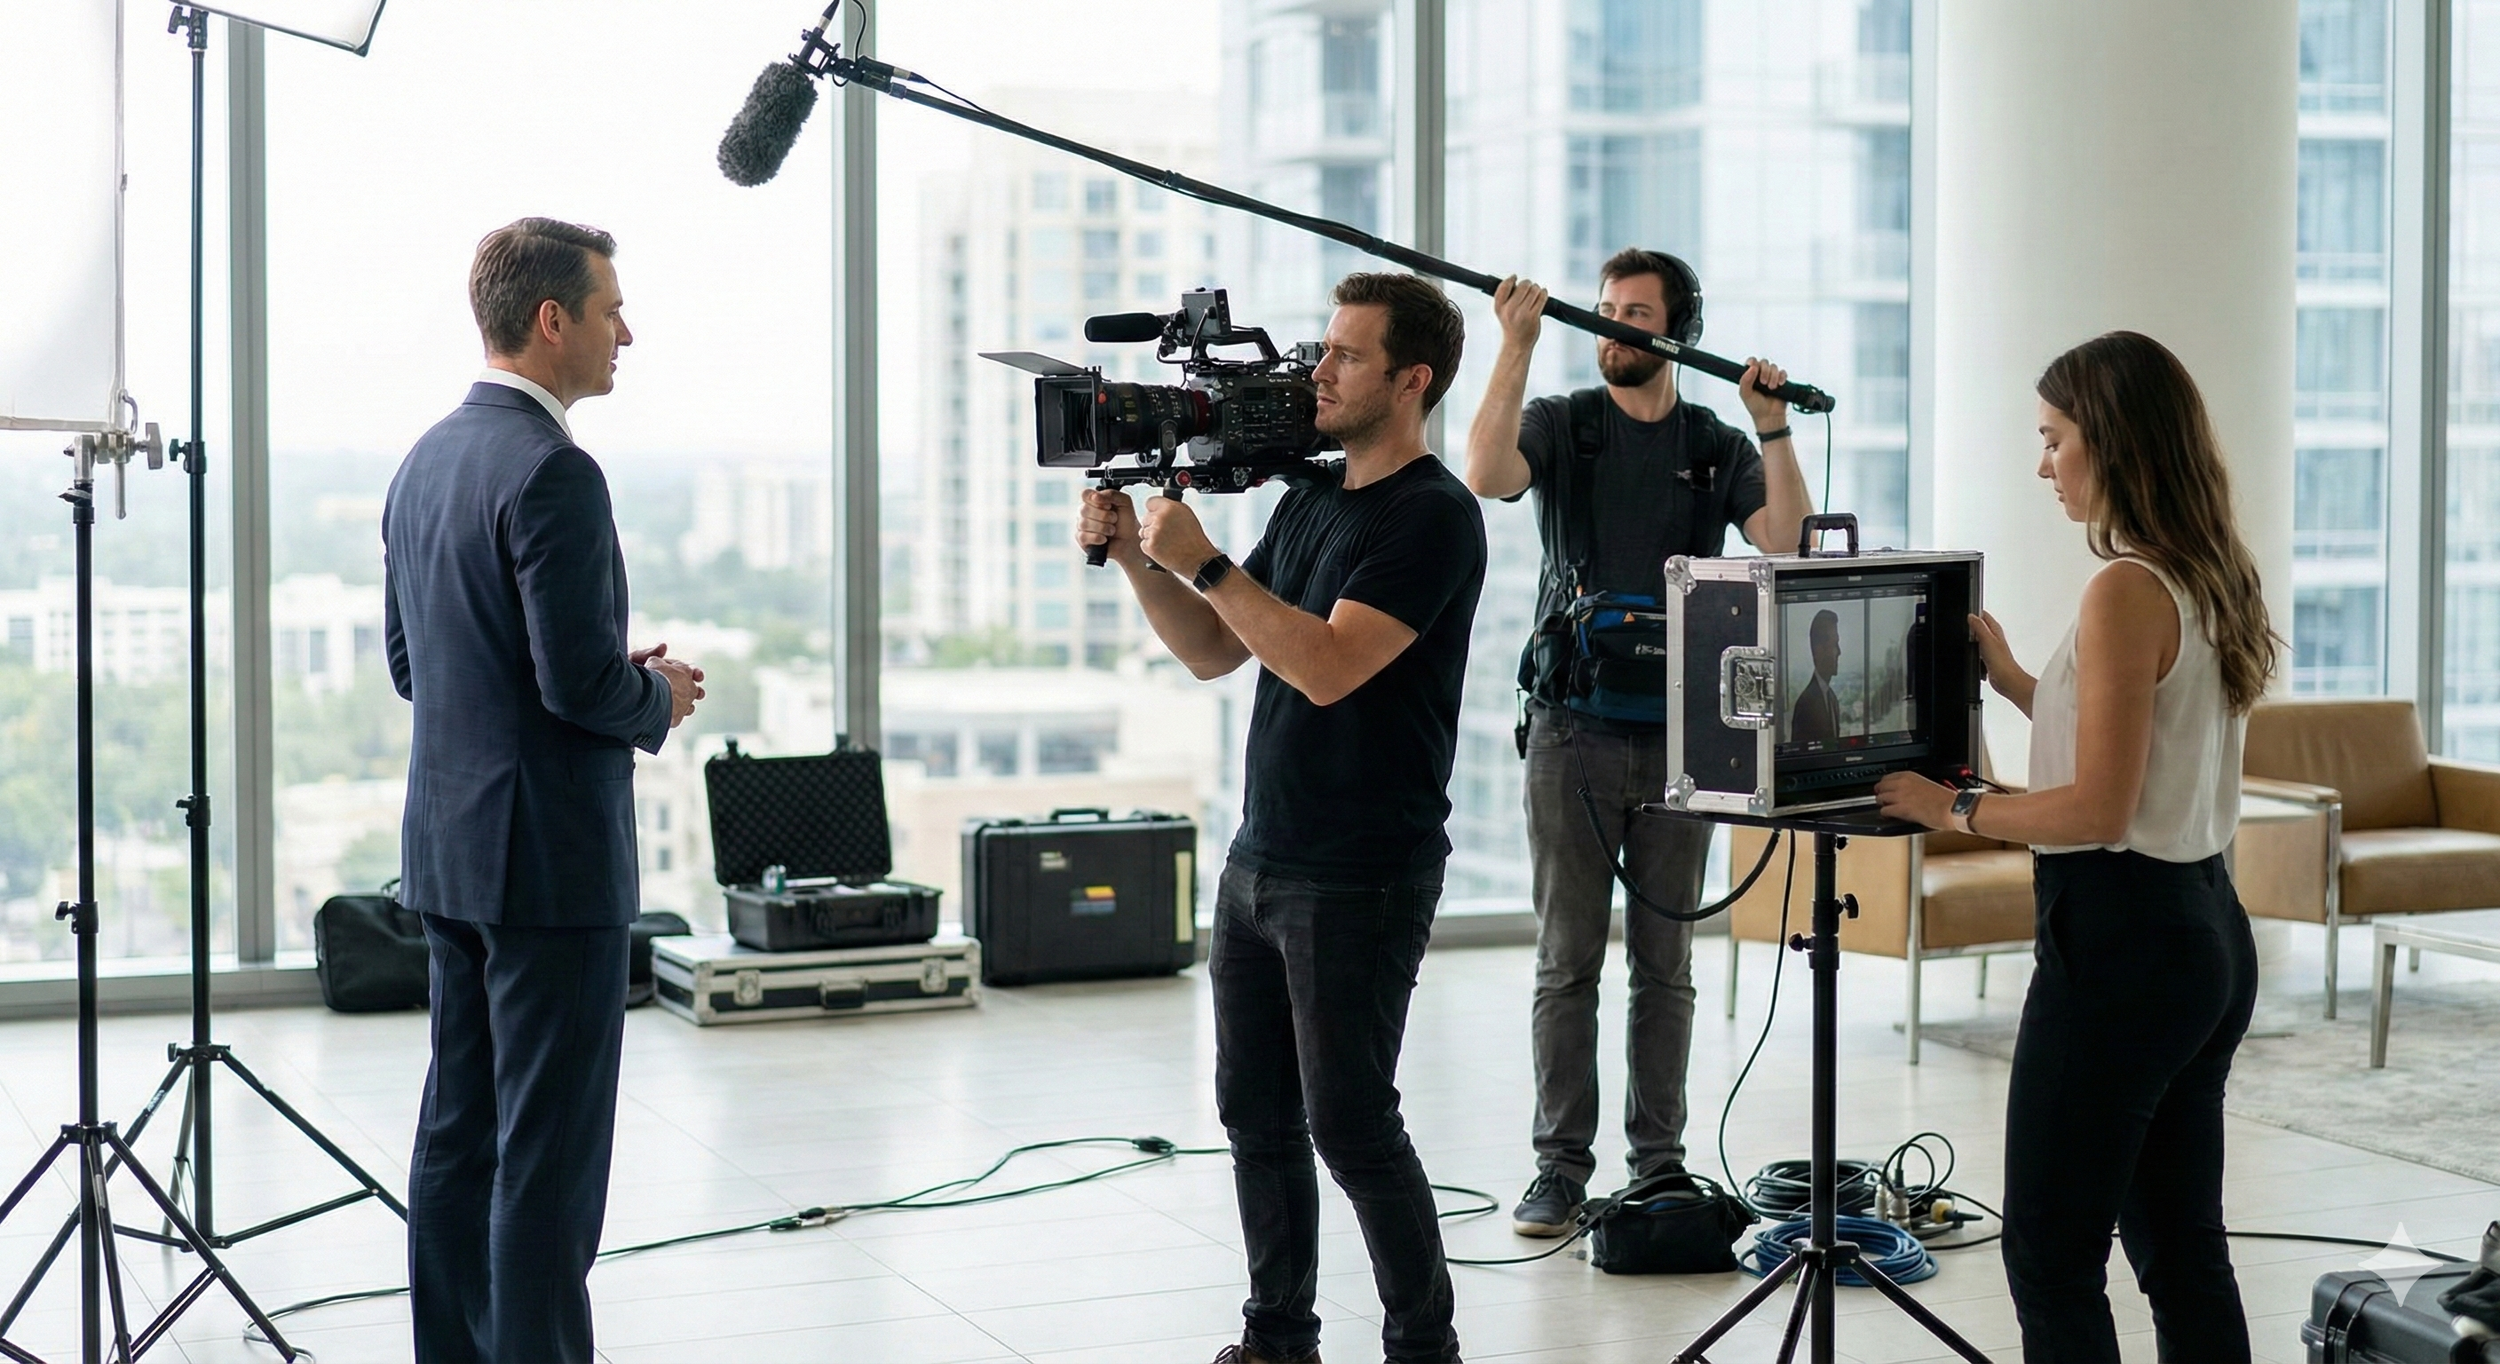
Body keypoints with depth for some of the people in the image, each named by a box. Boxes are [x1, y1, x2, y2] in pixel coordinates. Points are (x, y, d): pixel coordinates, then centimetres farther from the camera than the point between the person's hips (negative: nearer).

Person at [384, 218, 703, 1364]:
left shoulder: (425, 460, 12)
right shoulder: (552, 472, -18)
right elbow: (580, 680, -23)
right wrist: (659, 698, -2)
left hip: (448, 849, 9)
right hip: (550, 855, -9)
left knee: (458, 1130, 14)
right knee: (551, 1150, -4)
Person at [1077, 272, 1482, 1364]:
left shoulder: (1434, 517, -12)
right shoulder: (1309, 502, 15)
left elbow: (1327, 666, -22)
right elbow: (1214, 652, 17)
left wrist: (1202, 561, -19)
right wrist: (1135, 557, 3)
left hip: (1360, 882, -8)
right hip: (1260, 863, 8)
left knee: (1349, 1125, -4)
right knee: (1256, 1114, 11)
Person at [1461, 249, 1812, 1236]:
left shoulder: (1717, 448, 8)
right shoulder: (1560, 424, 4)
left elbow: (1785, 546, -6)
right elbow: (1486, 475, -18)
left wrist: (1773, 429, -13)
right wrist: (1517, 345, -22)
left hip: (1677, 735, 2)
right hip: (1573, 732, -1)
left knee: (1665, 964, 7)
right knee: (1566, 960, 1)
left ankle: (1659, 1160, 15)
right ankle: (1561, 1165, 7)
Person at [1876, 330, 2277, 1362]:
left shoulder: (2126, 592, -17)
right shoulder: (2210, 582, 10)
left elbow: (2097, 810, -20)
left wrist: (1956, 809, -8)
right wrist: (2015, 682, 21)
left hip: (2119, 939, -10)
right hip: (2206, 930, 10)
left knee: (2050, 1255, -1)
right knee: (2181, 1250, 14)